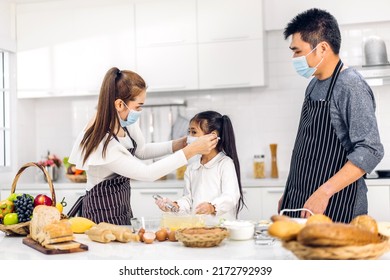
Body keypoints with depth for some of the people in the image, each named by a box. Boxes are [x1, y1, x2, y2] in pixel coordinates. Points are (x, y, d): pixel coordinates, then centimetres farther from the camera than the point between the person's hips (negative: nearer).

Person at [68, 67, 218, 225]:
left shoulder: (126, 121, -11)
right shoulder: (103, 144, -32)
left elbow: (141, 151, 7)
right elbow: (147, 174, -27)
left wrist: (177, 145, -7)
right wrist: (192, 150, -27)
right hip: (104, 212, -7)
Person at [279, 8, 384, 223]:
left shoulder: (351, 87, -14)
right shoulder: (313, 86, 11)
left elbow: (370, 151, -20)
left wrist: (324, 192, -25)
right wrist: (289, 195, 14)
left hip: (336, 208, -7)